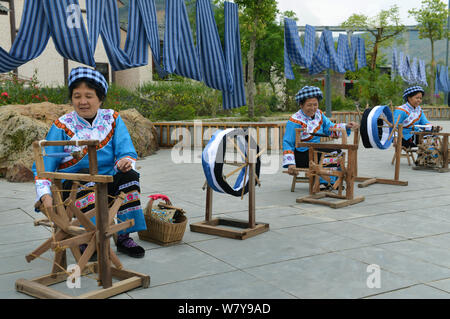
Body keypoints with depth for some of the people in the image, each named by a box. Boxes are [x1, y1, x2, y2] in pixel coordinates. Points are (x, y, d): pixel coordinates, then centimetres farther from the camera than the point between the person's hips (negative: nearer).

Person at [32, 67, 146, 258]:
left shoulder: (112, 119, 3)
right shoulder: (63, 126, -3)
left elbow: (128, 153, -5)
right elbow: (43, 166, -7)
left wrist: (126, 162, -31)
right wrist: (45, 194, -25)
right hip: (72, 185, -2)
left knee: (130, 176, -27)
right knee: (84, 177, -35)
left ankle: (124, 238, -17)